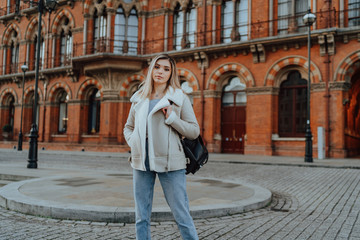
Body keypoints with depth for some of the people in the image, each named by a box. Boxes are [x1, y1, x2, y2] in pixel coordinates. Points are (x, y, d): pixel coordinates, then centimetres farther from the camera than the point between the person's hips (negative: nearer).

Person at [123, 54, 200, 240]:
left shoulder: (180, 98, 2)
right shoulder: (139, 98, 12)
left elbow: (194, 131, -1)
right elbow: (128, 127, 22)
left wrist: (171, 117, -13)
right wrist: (133, 143, 2)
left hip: (169, 162, -3)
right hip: (142, 161, 4)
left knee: (181, 215, 0)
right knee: (141, 216, 10)